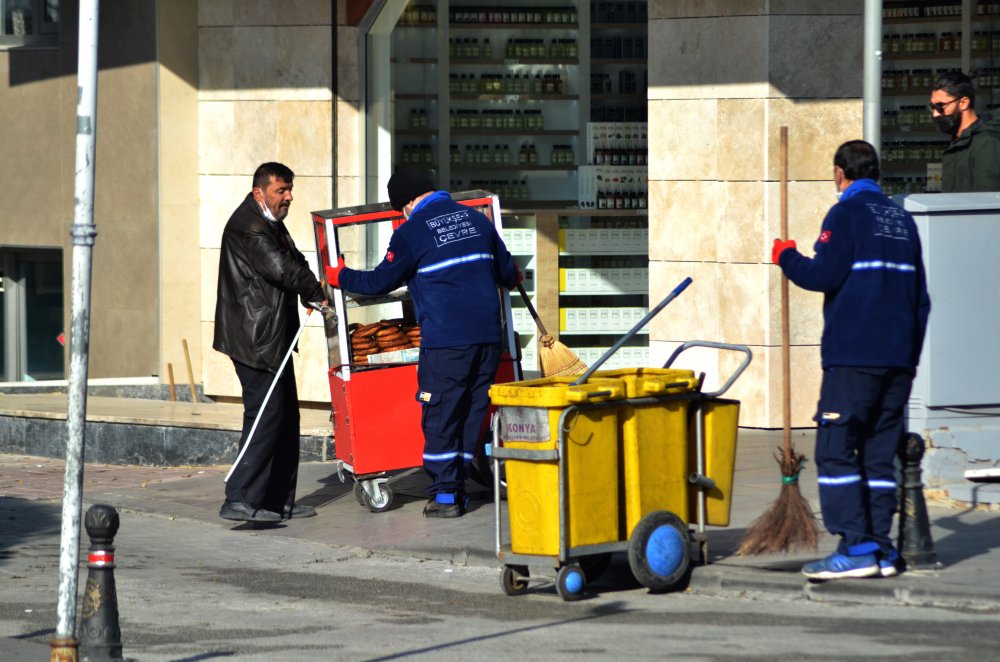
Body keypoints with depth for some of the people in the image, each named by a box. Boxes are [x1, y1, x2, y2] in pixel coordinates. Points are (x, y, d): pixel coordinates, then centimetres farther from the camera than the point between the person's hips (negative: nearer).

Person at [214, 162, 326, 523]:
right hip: (255, 339, -11)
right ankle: (240, 500, -12)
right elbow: (279, 267, -23)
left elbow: (293, 263, 15)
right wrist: (317, 293, -10)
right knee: (266, 416, -12)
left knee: (285, 417, 13)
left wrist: (311, 292, -5)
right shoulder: (247, 226, -16)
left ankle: (280, 499, 18)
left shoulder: (271, 224, 17)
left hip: (272, 337, 11)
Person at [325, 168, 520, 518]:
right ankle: (458, 487, 13)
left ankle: (445, 495, 1)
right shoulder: (475, 219, 12)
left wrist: (341, 277, 18)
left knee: (440, 416, 2)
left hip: (445, 340, -6)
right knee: (474, 412, 11)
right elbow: (506, 271, 21)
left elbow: (382, 281, 2)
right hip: (488, 337, 6)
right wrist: (512, 278, 45)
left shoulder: (411, 232, -4)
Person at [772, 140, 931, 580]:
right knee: (880, 453, 10)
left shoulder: (847, 214, -4)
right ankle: (882, 550, 6)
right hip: (898, 357, 7)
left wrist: (786, 257, 6)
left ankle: (856, 548, -13)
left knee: (836, 449, -5)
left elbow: (823, 275, -13)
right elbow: (920, 296, 20)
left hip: (853, 357, -7)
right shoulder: (902, 220, 17)